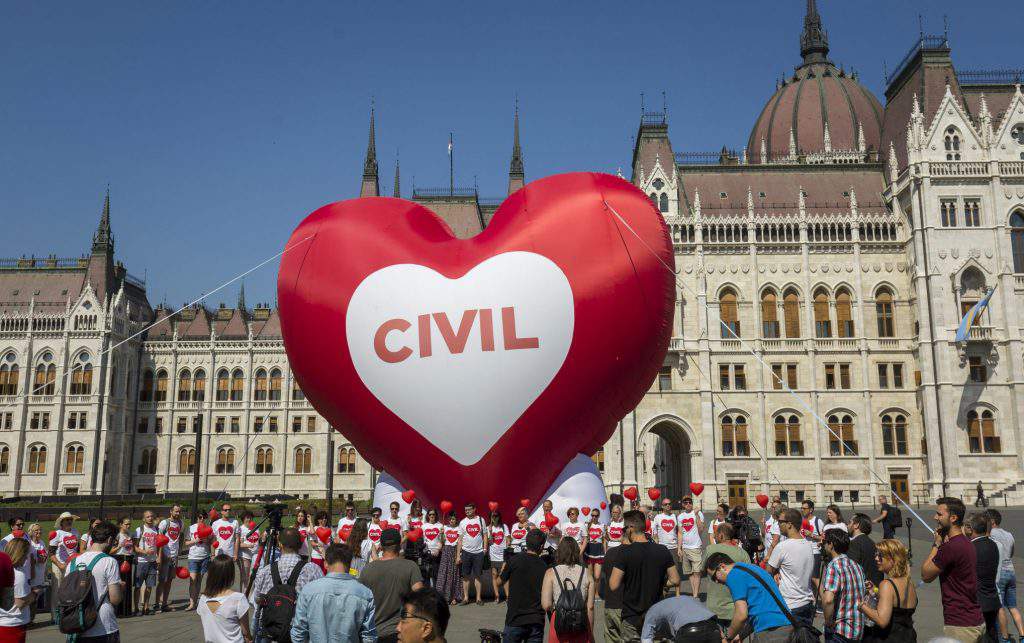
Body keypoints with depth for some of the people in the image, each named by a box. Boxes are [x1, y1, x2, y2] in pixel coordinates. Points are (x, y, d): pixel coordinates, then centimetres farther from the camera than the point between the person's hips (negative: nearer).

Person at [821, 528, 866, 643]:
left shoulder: (833, 566, -17)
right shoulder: (856, 566, 9)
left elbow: (828, 600, -30)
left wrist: (828, 622, -17)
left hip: (839, 632, -8)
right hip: (858, 630, 8)